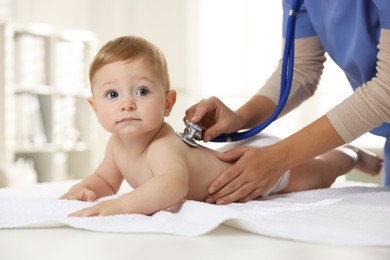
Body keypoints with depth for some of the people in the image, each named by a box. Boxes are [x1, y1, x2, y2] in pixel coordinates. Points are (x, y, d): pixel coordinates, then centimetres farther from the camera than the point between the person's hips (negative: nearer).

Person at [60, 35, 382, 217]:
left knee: (318, 174, 20)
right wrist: (84, 189, -24)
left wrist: (119, 204, -76)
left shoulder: (162, 147, -45)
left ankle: (350, 154, 48)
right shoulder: (117, 144, -17)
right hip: (227, 153, 7)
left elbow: (173, 185, -66)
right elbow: (106, 179, -2)